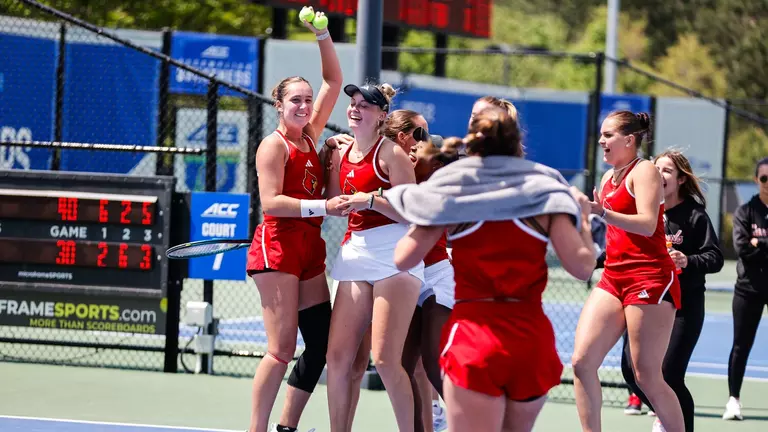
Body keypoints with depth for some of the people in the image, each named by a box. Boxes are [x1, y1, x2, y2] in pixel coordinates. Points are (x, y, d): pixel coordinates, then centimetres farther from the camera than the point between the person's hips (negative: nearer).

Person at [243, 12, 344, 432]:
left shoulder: (310, 136, 13)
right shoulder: (274, 145, -6)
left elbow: (333, 81, 17)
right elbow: (270, 201, -17)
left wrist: (323, 36, 6)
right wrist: (321, 206, -23)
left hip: (309, 248, 8)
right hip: (278, 245, -8)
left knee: (321, 343, 6)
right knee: (282, 347, -13)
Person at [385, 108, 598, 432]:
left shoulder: (451, 190, 2)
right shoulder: (543, 191, 2)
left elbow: (403, 259, 1)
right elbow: (582, 266, -4)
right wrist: (583, 216, 14)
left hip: (473, 335, -2)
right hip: (532, 336, 2)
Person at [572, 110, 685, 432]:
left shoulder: (644, 171, -7)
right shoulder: (609, 179, 17)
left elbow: (647, 224, -21)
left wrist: (601, 211, -33)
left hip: (650, 280, -8)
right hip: (613, 279, 8)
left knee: (647, 377, -7)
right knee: (582, 361, -7)